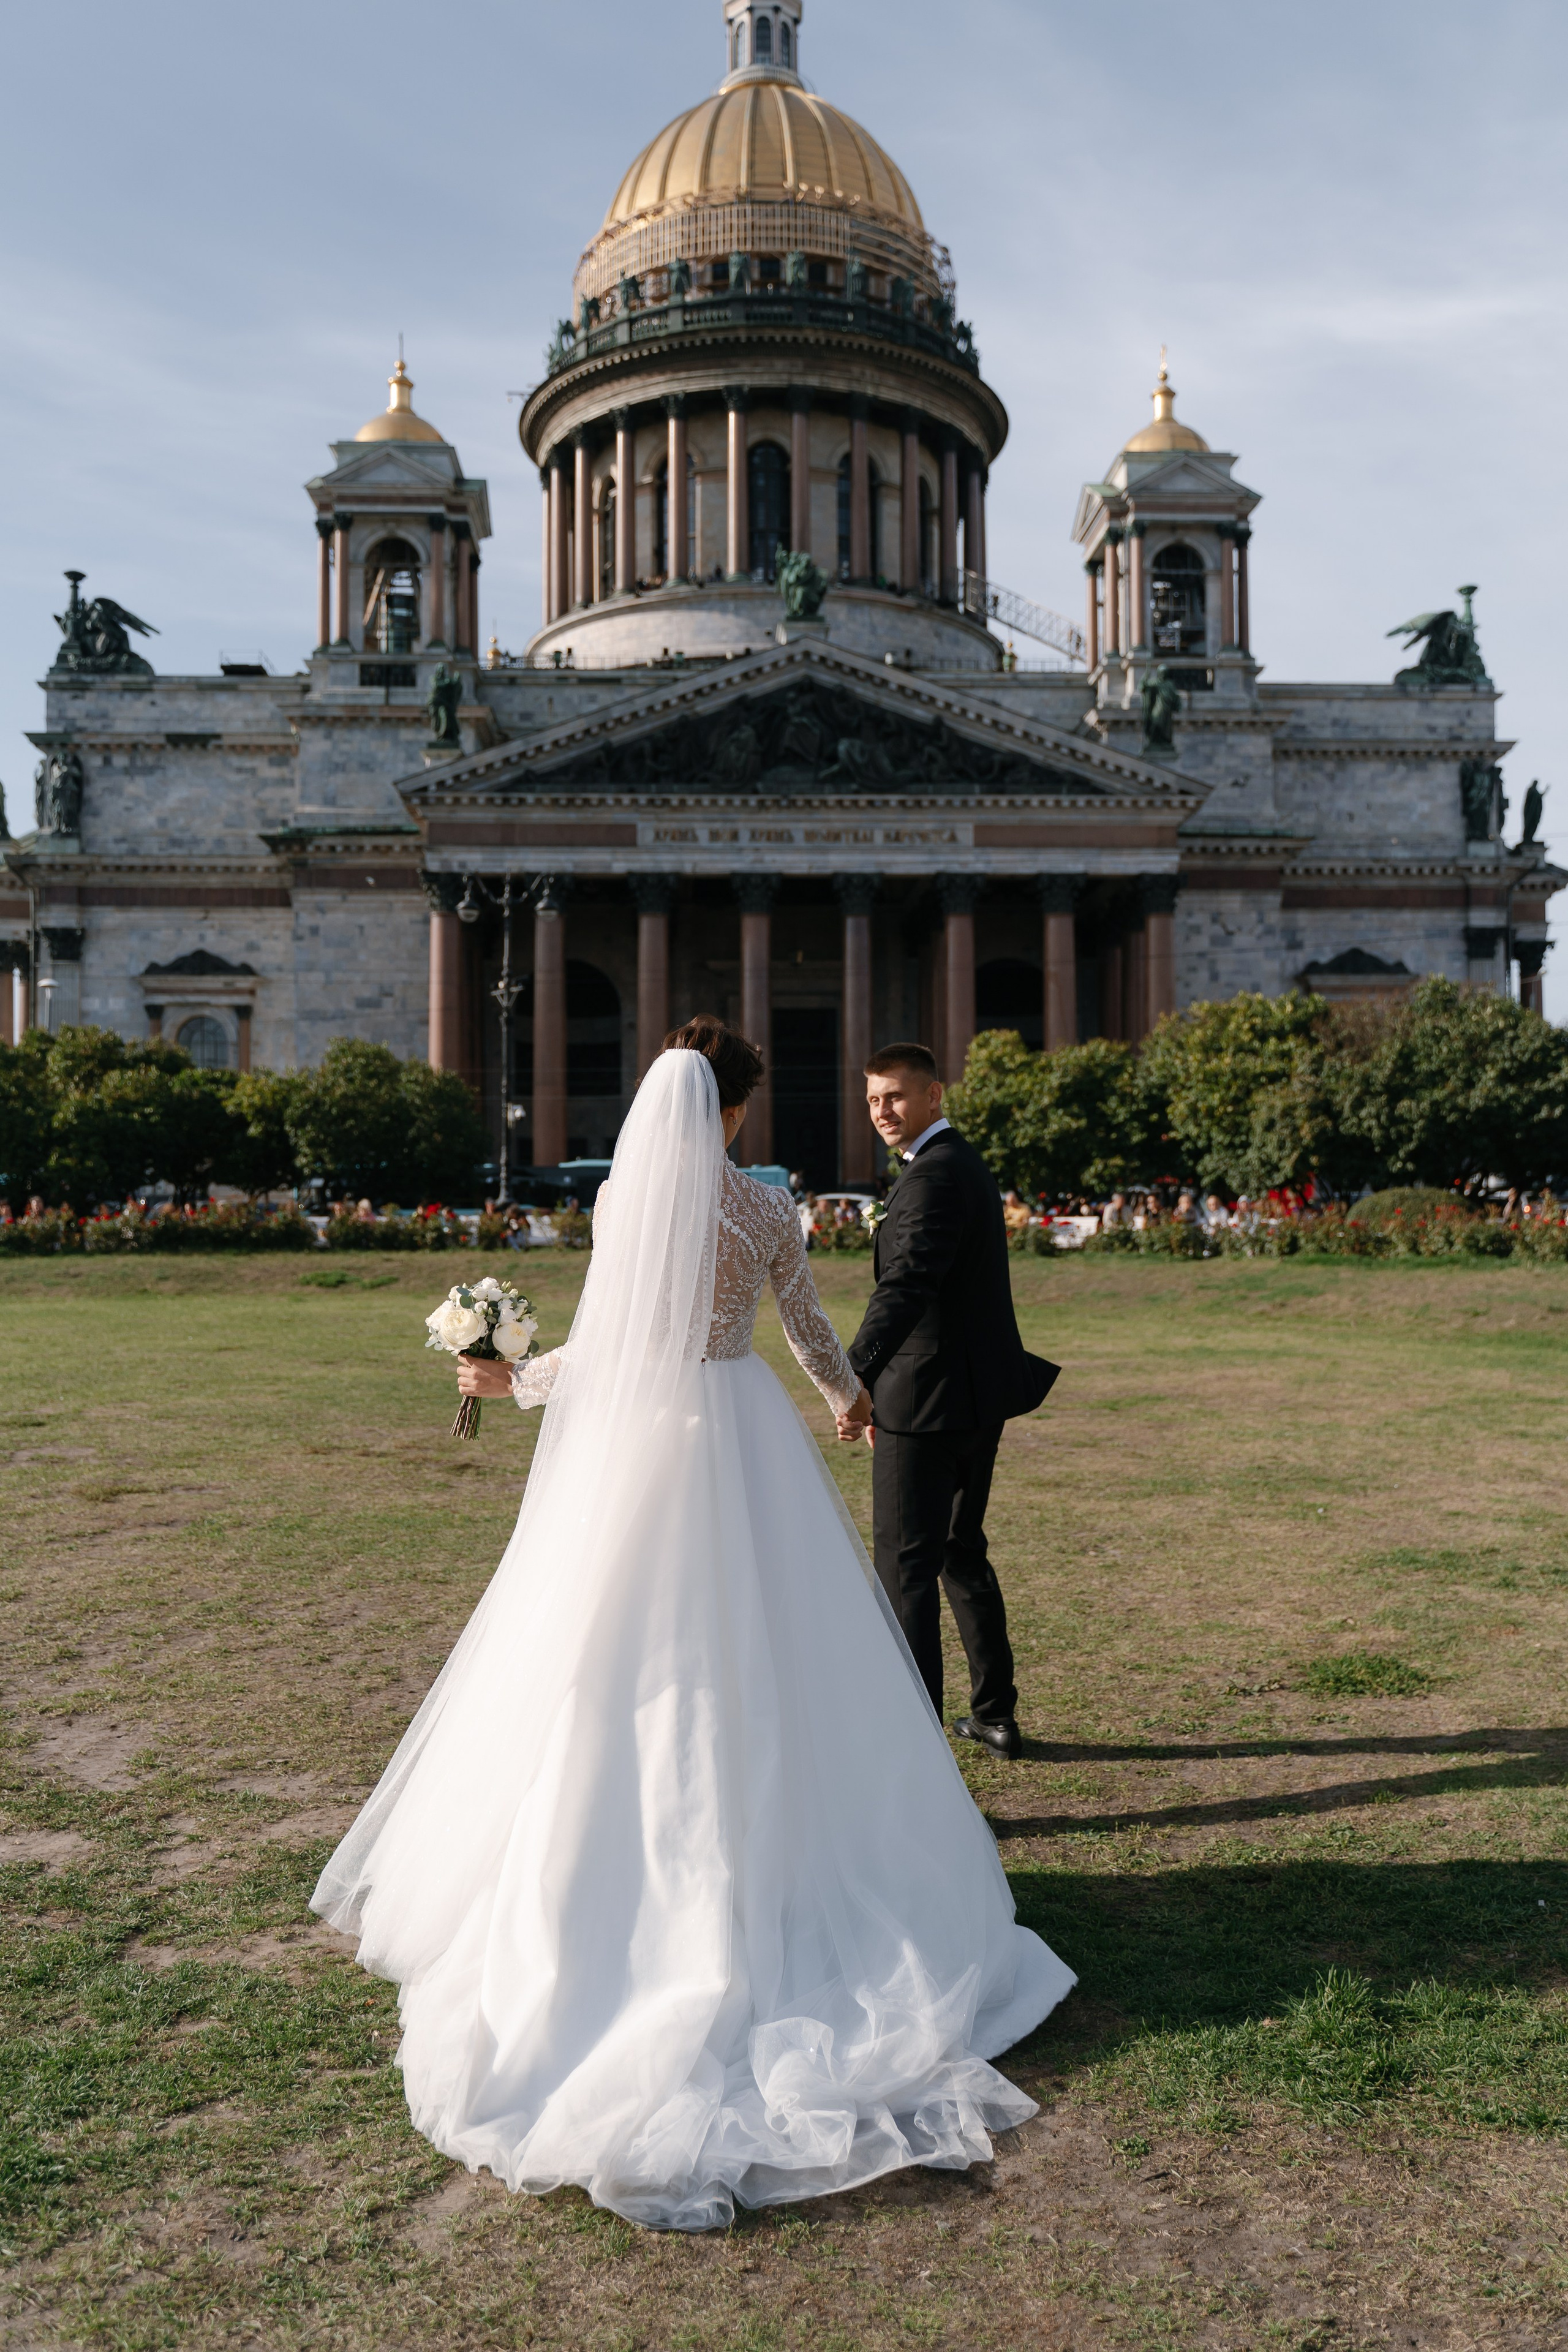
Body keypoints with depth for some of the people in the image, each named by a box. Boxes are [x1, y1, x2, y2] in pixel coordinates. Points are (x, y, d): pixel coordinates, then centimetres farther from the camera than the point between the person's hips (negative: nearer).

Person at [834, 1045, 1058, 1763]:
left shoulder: (934, 1175, -16)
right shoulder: (965, 1163, 17)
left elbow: (906, 1285, -31)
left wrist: (857, 1378, -40)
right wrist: (884, 1393, 26)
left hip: (930, 1404, -11)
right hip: (979, 1396, 11)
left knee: (905, 1568, -4)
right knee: (962, 1553, 21)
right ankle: (995, 1713, 31)